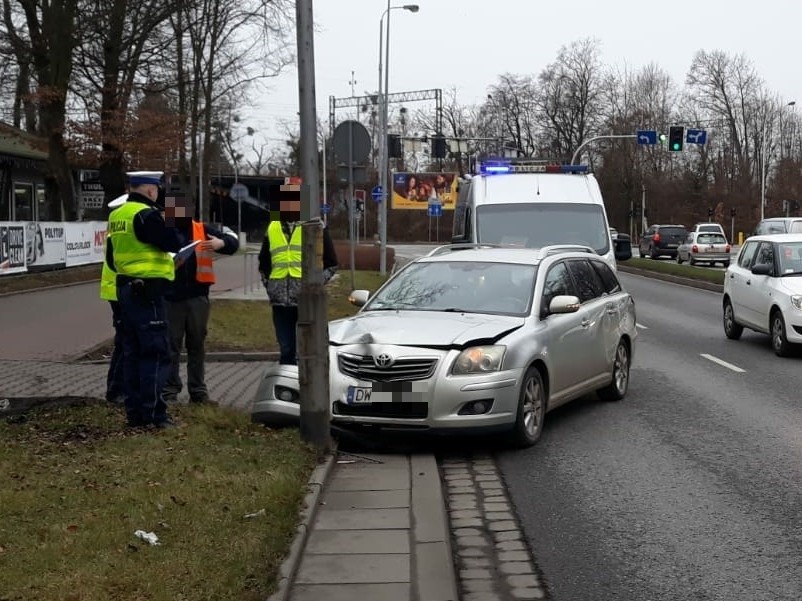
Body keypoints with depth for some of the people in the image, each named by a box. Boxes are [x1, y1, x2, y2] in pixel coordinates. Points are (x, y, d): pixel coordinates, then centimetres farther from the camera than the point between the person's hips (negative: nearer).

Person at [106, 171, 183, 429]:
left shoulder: (116, 216, 14)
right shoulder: (146, 215, -15)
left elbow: (112, 258, 19)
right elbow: (173, 243, -18)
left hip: (125, 289, 9)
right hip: (148, 292, -9)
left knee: (133, 353, 12)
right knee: (156, 353, -5)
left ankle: (135, 412, 17)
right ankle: (153, 413, -5)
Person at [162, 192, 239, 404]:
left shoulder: (202, 230, 5)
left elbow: (233, 242, 0)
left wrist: (221, 243, -23)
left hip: (197, 297, 1)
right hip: (170, 298, -1)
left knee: (197, 345, 10)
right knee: (171, 346, 3)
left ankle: (198, 390, 18)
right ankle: (170, 390, 8)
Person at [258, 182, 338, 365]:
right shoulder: (272, 228, 15)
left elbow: (331, 264, 4)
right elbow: (263, 264, 24)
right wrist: (269, 285, 12)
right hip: (281, 302, 4)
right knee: (286, 350, 9)